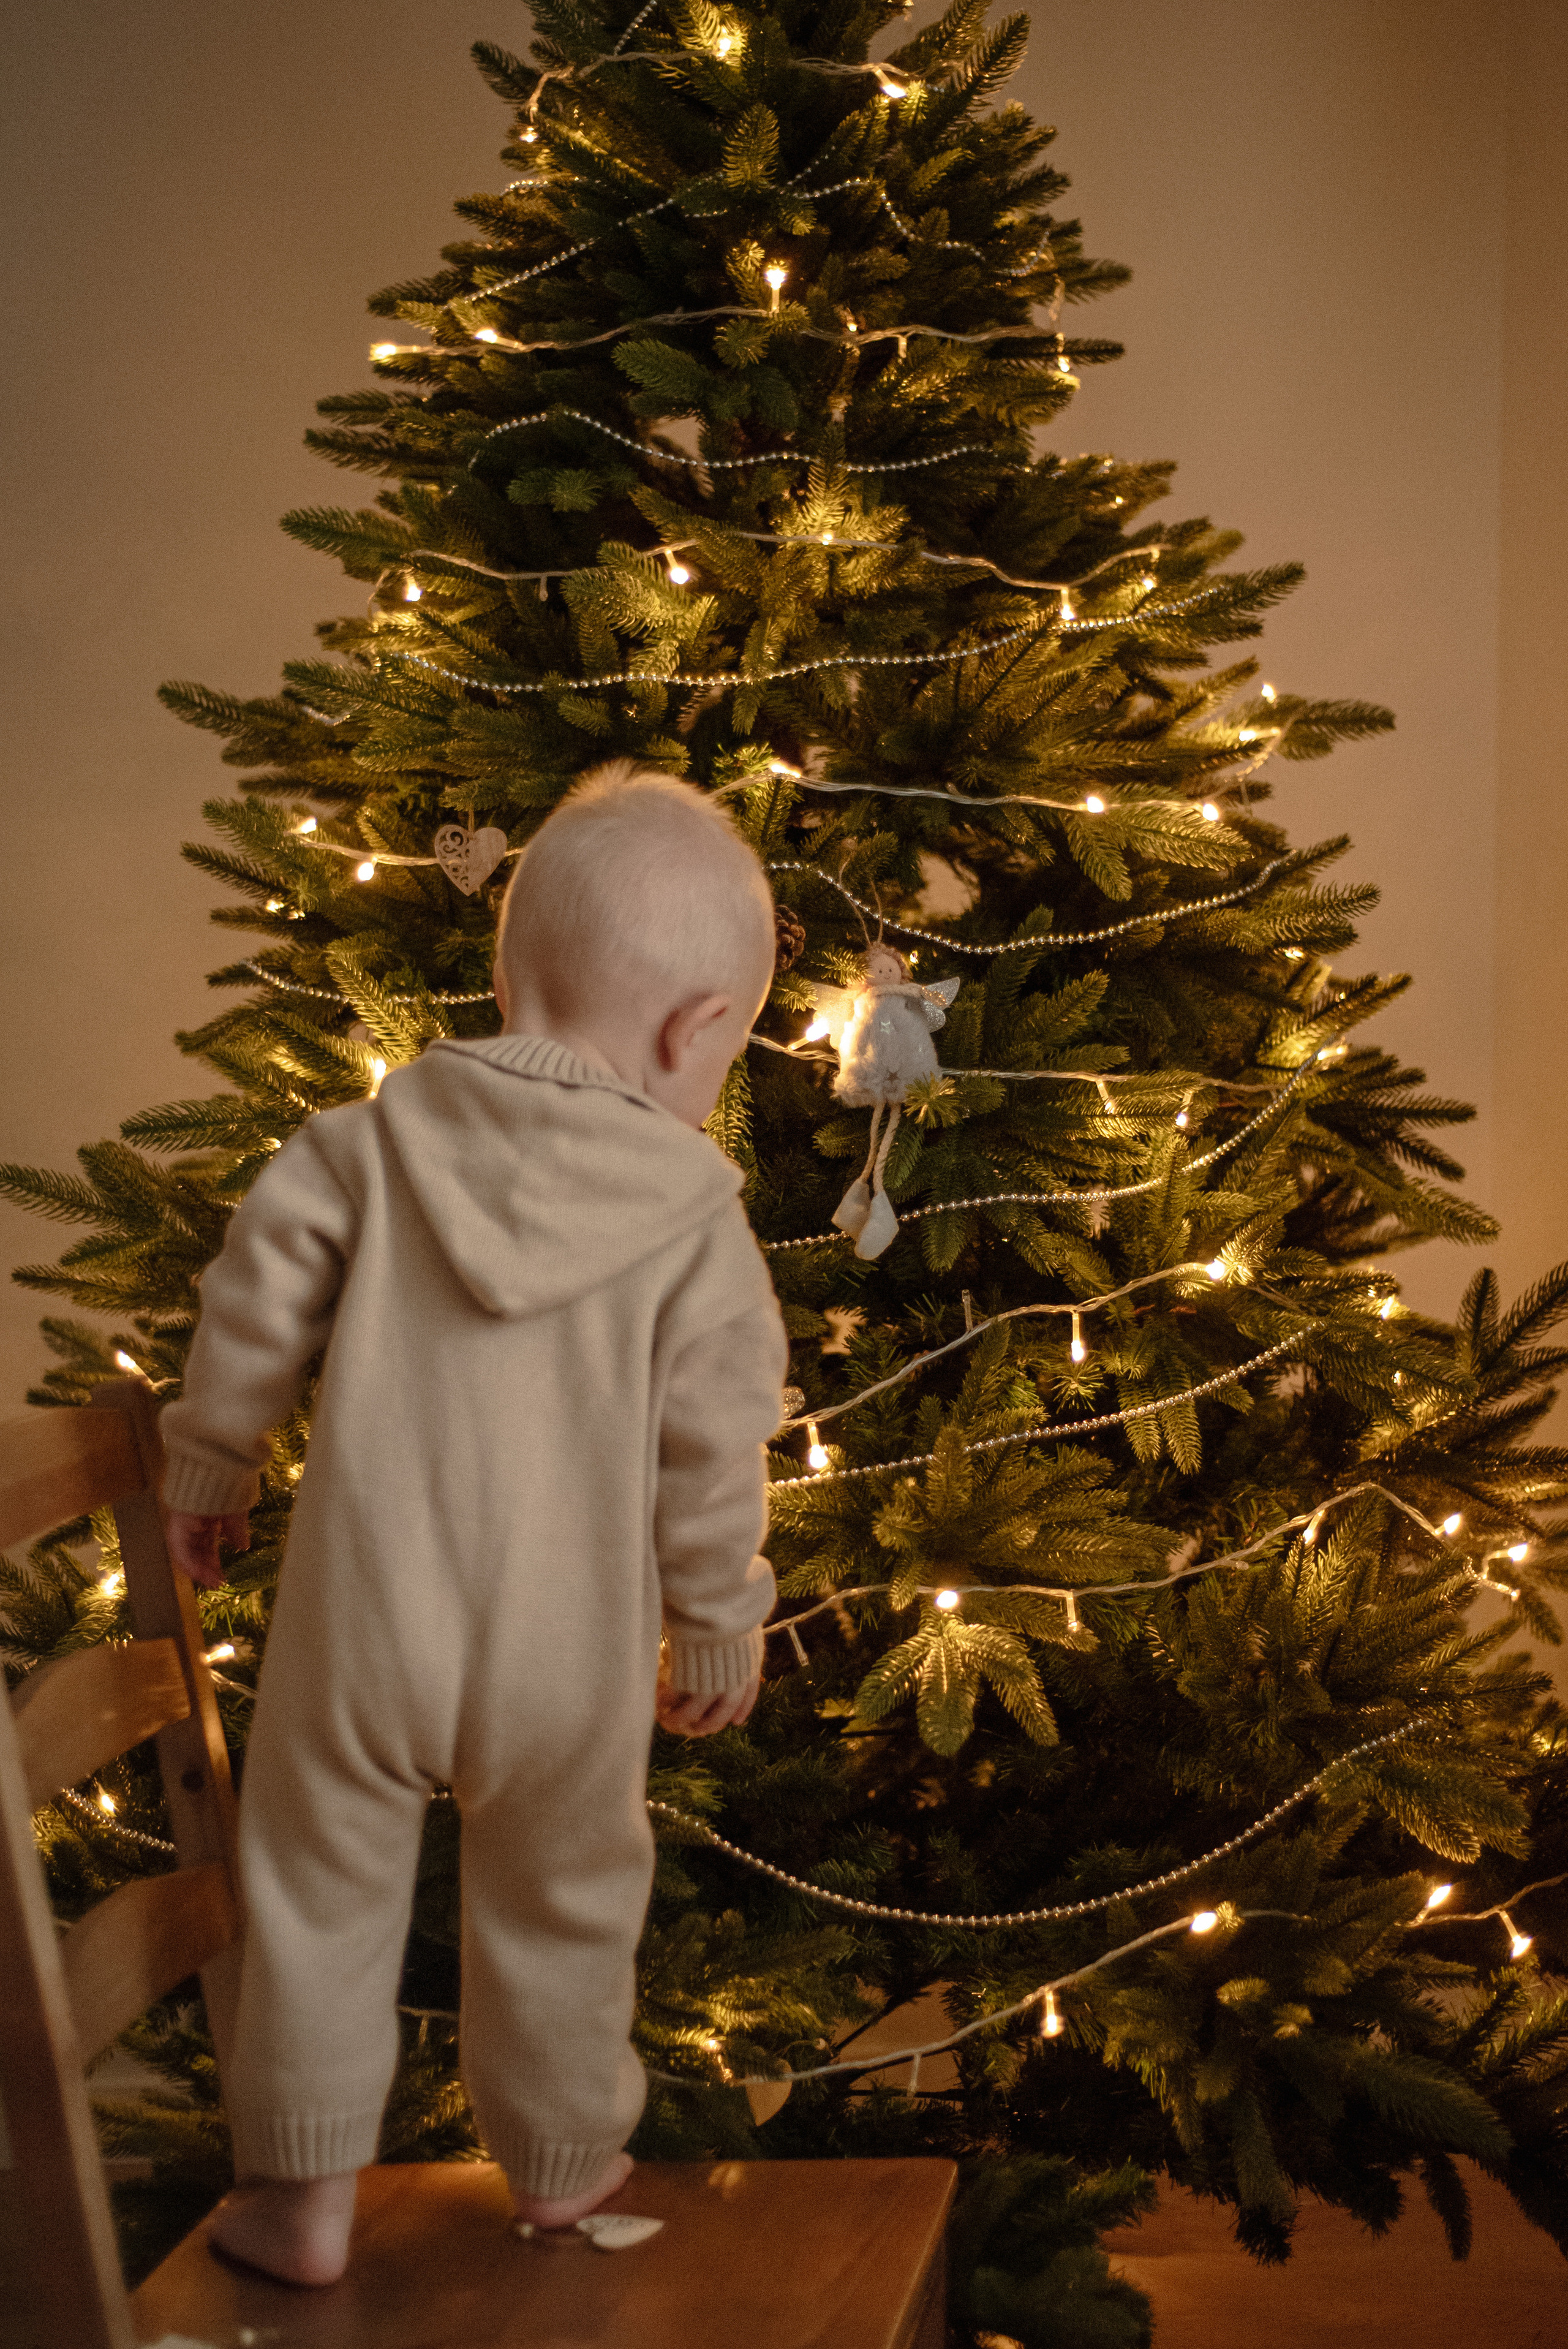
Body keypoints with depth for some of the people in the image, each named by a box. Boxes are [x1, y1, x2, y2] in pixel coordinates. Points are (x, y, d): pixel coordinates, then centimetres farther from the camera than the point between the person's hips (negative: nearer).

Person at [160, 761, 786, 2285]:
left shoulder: (372, 1142, -5)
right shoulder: (697, 1218, -9)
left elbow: (254, 1313, -1)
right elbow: (713, 1454, -7)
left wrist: (207, 1472, 16)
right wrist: (719, 1634, 7)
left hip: (359, 1626, 0)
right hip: (566, 1657, 0)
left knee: (321, 1879, 17)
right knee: (560, 1901, 21)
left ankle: (303, 2198, 25)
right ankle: (560, 2158, 39)